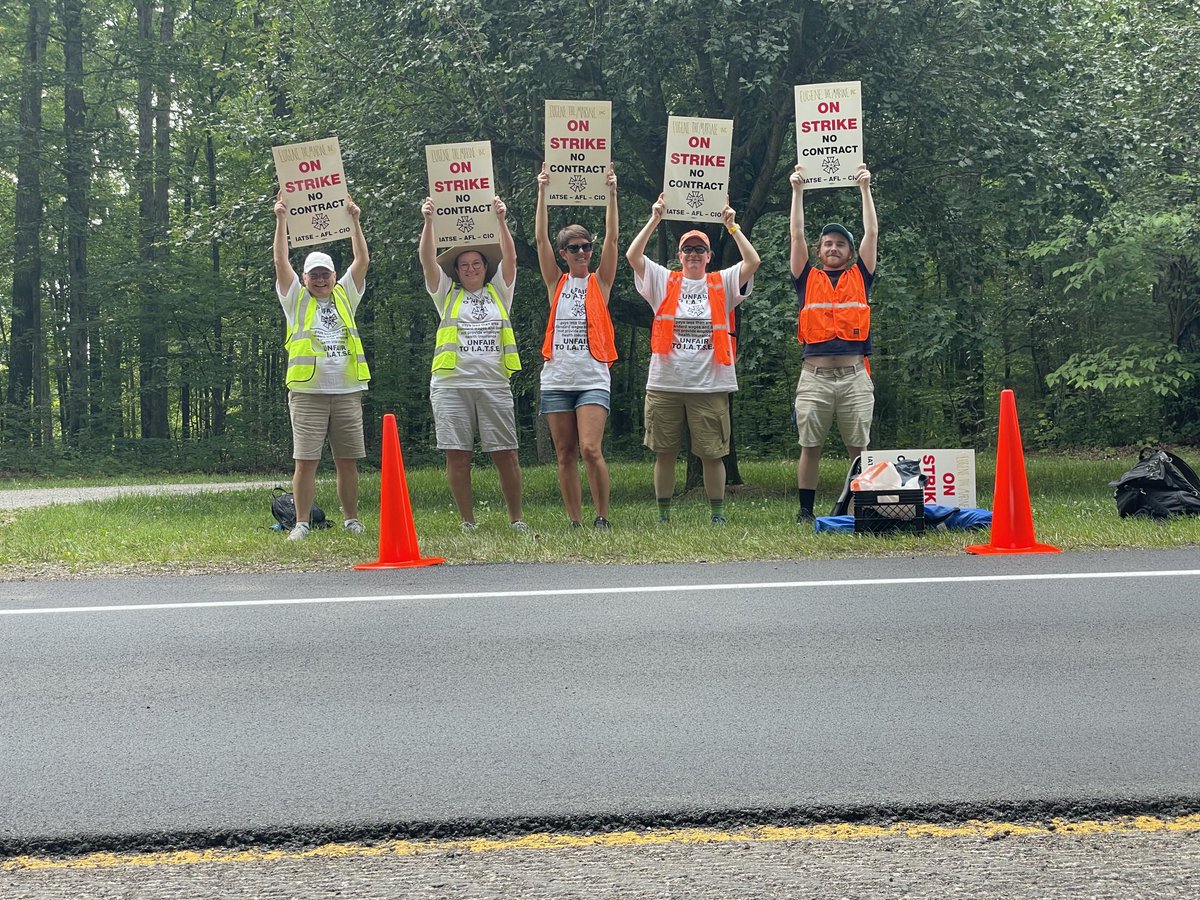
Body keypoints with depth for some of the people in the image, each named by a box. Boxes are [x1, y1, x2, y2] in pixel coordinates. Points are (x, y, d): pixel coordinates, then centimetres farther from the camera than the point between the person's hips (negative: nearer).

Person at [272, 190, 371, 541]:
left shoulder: (345, 297, 14)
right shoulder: (297, 300, 9)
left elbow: (362, 261, 8)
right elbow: (281, 262, 0)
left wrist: (354, 221, 2)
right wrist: (281, 220, -5)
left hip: (347, 391, 2)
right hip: (307, 392, -2)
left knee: (348, 460, 5)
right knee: (305, 461, -5)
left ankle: (352, 520, 14)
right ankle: (302, 523, 1)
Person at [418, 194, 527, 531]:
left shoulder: (498, 292, 15)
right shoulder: (447, 294, 13)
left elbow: (509, 257, 3)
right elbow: (427, 258, 2)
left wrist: (501, 221, -8)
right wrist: (428, 222, -9)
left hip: (494, 384, 0)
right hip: (452, 384, 0)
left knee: (506, 454, -2)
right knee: (457, 455, -2)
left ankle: (516, 518, 9)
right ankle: (467, 522, 7)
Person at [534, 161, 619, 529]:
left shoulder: (600, 282, 8)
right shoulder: (557, 283, 12)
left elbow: (612, 237, 0)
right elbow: (540, 238, 5)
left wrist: (611, 192, -6)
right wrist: (542, 192, 0)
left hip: (593, 378, -2)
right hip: (556, 378, 3)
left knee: (590, 450, -15)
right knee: (565, 456, 3)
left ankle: (603, 517, -3)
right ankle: (575, 522, 10)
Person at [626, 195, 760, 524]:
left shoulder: (722, 284, 9)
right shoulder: (664, 282, 10)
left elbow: (753, 262, -3)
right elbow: (632, 256, 0)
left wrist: (731, 226, -2)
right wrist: (655, 220, -1)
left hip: (711, 385, -1)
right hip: (665, 383, 1)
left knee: (712, 453, 2)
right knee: (664, 452, 5)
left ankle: (718, 514, 11)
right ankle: (663, 514, 14)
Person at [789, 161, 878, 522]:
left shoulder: (860, 278, 14)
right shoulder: (808, 279, 12)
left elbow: (872, 232, 10)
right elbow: (796, 235, 7)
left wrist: (865, 188, 10)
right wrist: (798, 190, 5)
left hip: (855, 376, 0)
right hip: (814, 376, 0)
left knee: (859, 447, 2)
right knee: (810, 447, 2)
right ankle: (805, 511, 8)